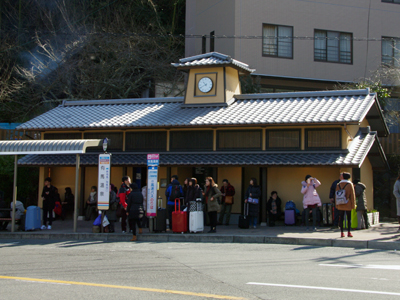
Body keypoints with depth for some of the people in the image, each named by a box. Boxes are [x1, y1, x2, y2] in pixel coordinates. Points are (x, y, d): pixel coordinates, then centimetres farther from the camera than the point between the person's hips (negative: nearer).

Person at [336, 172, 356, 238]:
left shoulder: (338, 185, 3)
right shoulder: (350, 184, -4)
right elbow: (352, 195, -5)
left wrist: (337, 204, 12)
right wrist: (353, 204, 0)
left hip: (340, 205, 2)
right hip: (348, 205, -2)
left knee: (341, 218, 5)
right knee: (349, 218, 4)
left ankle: (342, 233, 5)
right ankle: (349, 232, 1)